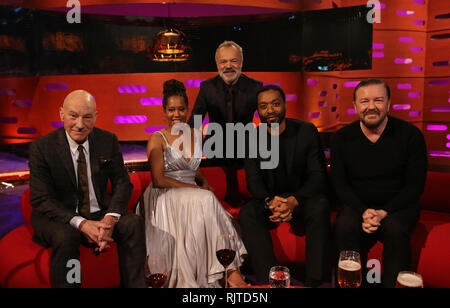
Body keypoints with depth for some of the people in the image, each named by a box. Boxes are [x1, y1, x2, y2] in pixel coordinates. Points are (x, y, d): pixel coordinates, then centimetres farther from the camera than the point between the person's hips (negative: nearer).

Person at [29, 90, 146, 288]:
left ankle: (135, 285, -8)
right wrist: (81, 223, -27)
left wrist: (110, 218, -21)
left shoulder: (108, 141, -2)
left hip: (99, 214, 3)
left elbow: (122, 183, -2)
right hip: (59, 218, -2)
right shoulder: (41, 148, -10)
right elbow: (41, 200, -13)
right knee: (66, 236, -34)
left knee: (133, 223, -23)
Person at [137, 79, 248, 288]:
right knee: (204, 200, -32)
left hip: (193, 194, 5)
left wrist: (205, 183, 3)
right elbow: (158, 180, -11)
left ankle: (228, 270, -28)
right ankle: (229, 268, -28)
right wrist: (196, 189, -15)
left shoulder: (196, 136, 12)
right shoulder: (158, 139, -3)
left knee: (206, 199, -31)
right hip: (165, 198, -4)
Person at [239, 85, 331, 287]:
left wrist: (293, 201, -27)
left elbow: (318, 175, -8)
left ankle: (314, 281, -27)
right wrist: (270, 202, -28)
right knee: (247, 214, -28)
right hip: (269, 200, 2)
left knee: (320, 206, -33)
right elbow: (253, 180, -4)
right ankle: (269, 281, -29)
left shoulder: (306, 131, -3)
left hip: (302, 198, -1)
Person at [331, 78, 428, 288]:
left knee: (395, 230, -33)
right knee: (344, 227, -30)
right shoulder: (342, 138, 0)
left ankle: (394, 284, -12)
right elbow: (339, 184, 1)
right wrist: (363, 212, -15)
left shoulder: (410, 135, -4)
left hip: (399, 206, -1)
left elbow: (415, 185, -4)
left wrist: (384, 212, -16)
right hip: (358, 205, 1)